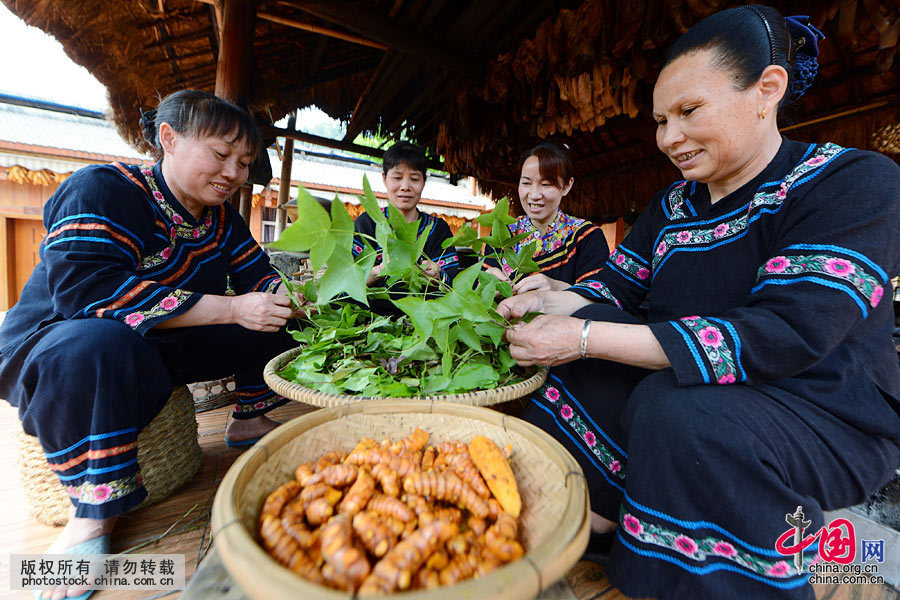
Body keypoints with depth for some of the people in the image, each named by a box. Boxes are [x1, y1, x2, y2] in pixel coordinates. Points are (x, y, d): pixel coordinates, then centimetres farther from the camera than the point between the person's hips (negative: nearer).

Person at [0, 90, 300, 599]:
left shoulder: (223, 219, 3)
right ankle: (94, 509, -21)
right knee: (97, 345, -41)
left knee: (277, 325, -3)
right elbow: (85, 288, -32)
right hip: (55, 343, -6)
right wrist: (229, 309, -37)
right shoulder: (101, 190, -17)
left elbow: (258, 276, 4)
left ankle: (250, 422, 14)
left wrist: (292, 296, -21)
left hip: (165, 347, 6)